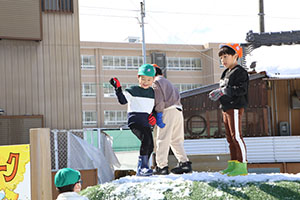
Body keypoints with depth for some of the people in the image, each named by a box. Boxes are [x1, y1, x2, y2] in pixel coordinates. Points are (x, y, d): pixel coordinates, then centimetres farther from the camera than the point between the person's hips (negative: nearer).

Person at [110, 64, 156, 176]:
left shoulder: (152, 92, 16)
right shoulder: (133, 90, 0)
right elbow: (123, 100, -14)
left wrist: (154, 116, 9)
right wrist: (118, 89, -27)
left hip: (146, 122, 7)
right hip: (135, 120, -7)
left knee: (150, 146, 5)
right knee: (146, 138, -28)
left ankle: (141, 169, 19)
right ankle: (142, 166, -26)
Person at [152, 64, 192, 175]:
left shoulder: (156, 82, 1)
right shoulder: (168, 83, 29)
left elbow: (159, 100, -12)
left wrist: (158, 116, -14)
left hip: (168, 111, -8)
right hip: (178, 110, 8)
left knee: (162, 140, -5)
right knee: (176, 140, 13)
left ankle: (161, 166, -7)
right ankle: (184, 162, 6)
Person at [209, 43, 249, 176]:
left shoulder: (240, 72, -9)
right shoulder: (226, 73, 19)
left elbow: (241, 90, -21)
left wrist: (224, 91, -23)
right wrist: (217, 94, 6)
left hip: (235, 108, -10)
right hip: (226, 109, 10)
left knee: (236, 136, -11)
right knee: (230, 137, 11)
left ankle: (242, 166, -9)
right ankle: (233, 164, 17)